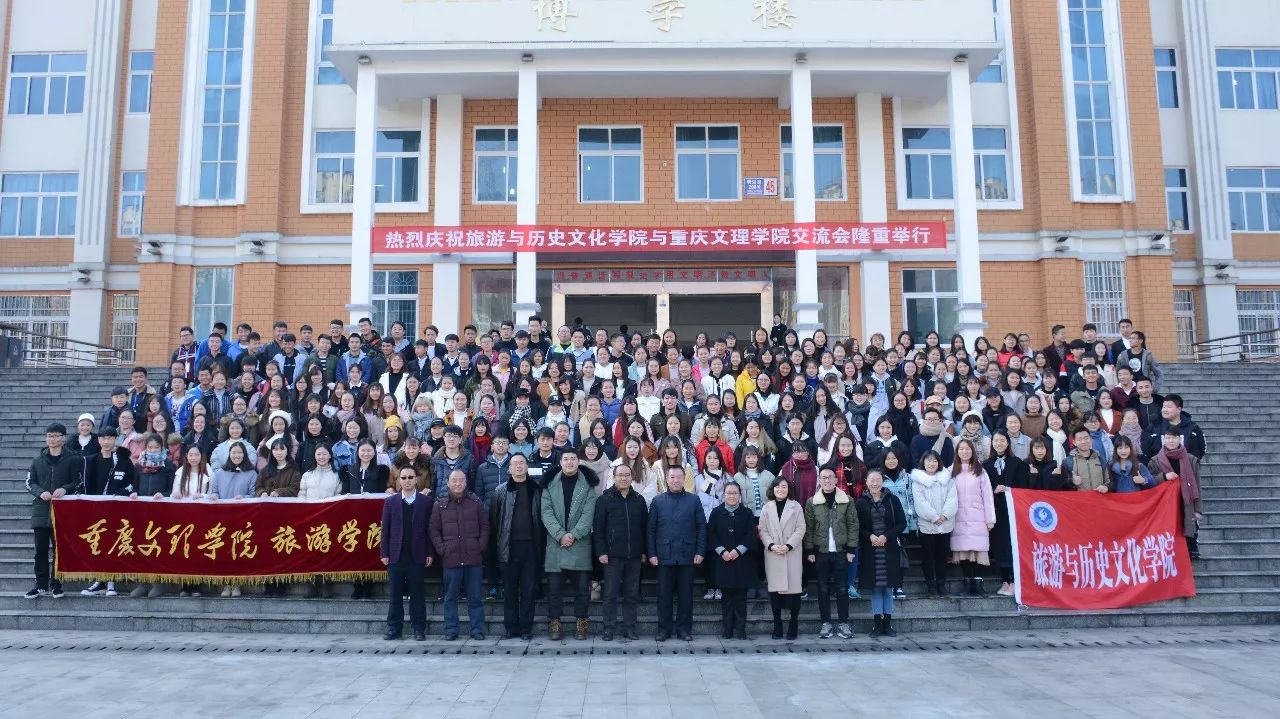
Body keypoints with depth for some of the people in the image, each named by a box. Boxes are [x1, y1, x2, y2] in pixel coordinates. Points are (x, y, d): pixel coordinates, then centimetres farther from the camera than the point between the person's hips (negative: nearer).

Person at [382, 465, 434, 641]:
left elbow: (429, 528, 1)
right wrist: (384, 553, 0)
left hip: (417, 556, -1)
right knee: (395, 594, 6)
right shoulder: (390, 501, 6)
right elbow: (385, 529, 5)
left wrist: (429, 553, -3)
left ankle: (419, 628, 11)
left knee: (417, 594, 3)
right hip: (396, 555, 1)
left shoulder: (425, 502, 2)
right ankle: (394, 628, 15)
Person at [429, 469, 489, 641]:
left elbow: (485, 527, 10)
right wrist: (441, 548, -2)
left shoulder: (476, 503, 7)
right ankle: (451, 630, 15)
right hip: (451, 559, 0)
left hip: (474, 558, 0)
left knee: (475, 597, 4)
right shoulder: (439, 505, 5)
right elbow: (433, 530, 8)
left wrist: (481, 546, 0)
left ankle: (477, 630, 12)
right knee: (450, 597, 6)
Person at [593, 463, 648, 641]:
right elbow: (597, 528, -2)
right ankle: (609, 628, 9)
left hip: (634, 556, 3)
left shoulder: (639, 500, 10)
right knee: (611, 594, 1)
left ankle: (629, 628, 15)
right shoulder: (605, 499, 1)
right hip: (612, 556, -3)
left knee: (632, 595, 7)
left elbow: (645, 527, 12)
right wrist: (601, 551, -9)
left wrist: (644, 551, 7)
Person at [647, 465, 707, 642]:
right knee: (664, 594, 5)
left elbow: (701, 527, 3)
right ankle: (664, 628, 15)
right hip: (664, 556, 0)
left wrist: (700, 552, -4)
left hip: (687, 556, 0)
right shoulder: (658, 501, 6)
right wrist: (652, 554, -2)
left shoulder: (694, 501, 5)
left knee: (686, 594, 5)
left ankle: (684, 628, 15)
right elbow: (651, 529, 5)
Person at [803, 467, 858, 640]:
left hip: (841, 551, -1)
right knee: (823, 588, 5)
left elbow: (853, 526, 1)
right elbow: (808, 528, 3)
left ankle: (844, 623, 13)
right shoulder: (811, 502, 2)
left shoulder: (847, 501, 1)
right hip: (820, 552, 1)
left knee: (842, 588, 3)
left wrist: (851, 549, -4)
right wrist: (810, 551, -2)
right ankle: (826, 623, 13)